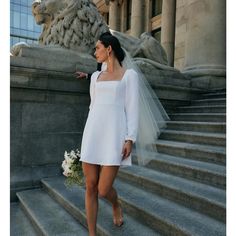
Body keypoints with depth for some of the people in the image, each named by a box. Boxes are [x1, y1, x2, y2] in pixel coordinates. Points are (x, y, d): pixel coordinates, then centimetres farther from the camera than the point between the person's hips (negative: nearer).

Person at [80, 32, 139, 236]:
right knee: (91, 187, 3)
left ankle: (116, 204, 34)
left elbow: (132, 109, -3)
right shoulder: (96, 76, 19)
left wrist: (130, 139, -12)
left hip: (115, 135, -4)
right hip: (93, 134, 5)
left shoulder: (130, 75, 4)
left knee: (104, 190, -4)